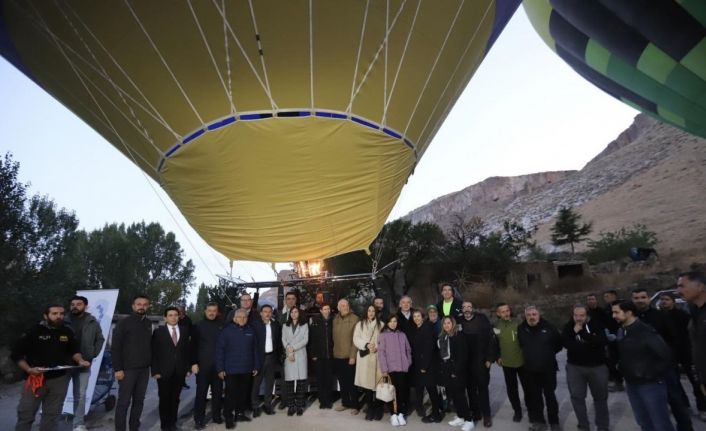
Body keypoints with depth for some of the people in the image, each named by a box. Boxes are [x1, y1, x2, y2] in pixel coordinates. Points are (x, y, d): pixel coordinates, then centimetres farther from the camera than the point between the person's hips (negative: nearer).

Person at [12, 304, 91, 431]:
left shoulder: (67, 332, 1)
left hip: (60, 379, 3)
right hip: (36, 378, -3)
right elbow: (16, 354, -4)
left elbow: (73, 350, 14)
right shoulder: (34, 331, -9)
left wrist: (80, 361, -5)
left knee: (52, 414, 12)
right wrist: (28, 369, -16)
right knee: (26, 414, 4)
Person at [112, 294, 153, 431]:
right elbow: (115, 347, -9)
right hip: (128, 369, -5)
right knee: (124, 401, 1)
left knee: (139, 400, 10)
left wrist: (150, 363, 6)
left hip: (144, 369, 5)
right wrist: (118, 369, -13)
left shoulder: (148, 324, 8)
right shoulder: (124, 323, -7)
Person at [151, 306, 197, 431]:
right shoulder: (158, 332, 0)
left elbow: (189, 349, 6)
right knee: (164, 398, 8)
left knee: (175, 398, 9)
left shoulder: (185, 330, 6)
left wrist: (189, 367, 1)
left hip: (180, 371, 2)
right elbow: (154, 353, -3)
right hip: (164, 371, -2)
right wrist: (155, 371, -9)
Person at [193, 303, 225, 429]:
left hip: (218, 364, 2)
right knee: (201, 392, 4)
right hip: (203, 364, -1)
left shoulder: (222, 325, 2)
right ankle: (199, 419, 15)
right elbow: (194, 345, 0)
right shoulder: (198, 326, 0)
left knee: (218, 391, 10)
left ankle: (216, 415, 23)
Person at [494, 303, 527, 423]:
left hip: (522, 361, -1)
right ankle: (517, 411, 29)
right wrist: (498, 357, 2)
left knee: (527, 386, 12)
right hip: (507, 363, 1)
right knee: (511, 389, 11)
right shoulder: (496, 326, -5)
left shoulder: (518, 323, -10)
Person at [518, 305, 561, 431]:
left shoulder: (548, 327, -9)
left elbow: (559, 344, 4)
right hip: (530, 370, 2)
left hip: (548, 369, -2)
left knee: (550, 396, 10)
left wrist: (548, 354, 5)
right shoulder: (521, 328, -3)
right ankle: (539, 421, 24)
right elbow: (520, 345, 13)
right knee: (534, 397, 10)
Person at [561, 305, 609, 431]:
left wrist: (582, 332, -27)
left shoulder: (596, 324, -8)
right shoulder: (569, 326, -3)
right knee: (577, 397, 6)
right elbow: (565, 342, -15)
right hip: (575, 366, 1)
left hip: (597, 366, -1)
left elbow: (602, 341, -24)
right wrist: (589, 345, -17)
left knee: (600, 397, 13)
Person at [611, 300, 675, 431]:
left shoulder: (645, 331, -19)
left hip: (650, 384, -7)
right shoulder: (621, 331, 4)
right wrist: (622, 367, 6)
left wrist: (652, 374, -15)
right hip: (631, 384, 7)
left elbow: (665, 354, -21)